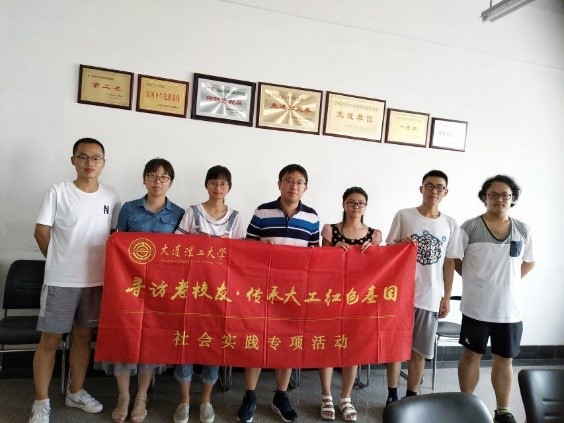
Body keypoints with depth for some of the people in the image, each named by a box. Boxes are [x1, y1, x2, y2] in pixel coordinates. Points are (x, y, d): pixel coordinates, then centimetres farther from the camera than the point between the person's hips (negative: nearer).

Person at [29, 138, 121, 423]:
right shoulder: (58, 192, -7)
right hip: (61, 280, -3)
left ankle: (76, 392, 33)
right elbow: (42, 232, -4)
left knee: (84, 336, 15)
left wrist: (108, 265, 2)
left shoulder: (111, 197, 3)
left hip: (97, 280, 3)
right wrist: (60, 262, 3)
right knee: (50, 340, 6)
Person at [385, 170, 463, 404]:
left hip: (431, 297, 2)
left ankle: (411, 396, 26)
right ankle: (392, 396, 22)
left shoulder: (450, 224, 5)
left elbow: (449, 263, 9)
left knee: (419, 351, 10)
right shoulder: (404, 216, -3)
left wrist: (447, 296, 8)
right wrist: (401, 247, -19)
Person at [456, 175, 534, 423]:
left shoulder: (522, 230, 4)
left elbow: (528, 262, 17)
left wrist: (508, 280, 7)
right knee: (471, 356, 9)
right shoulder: (470, 227, -7)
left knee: (505, 359, 13)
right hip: (477, 307, -3)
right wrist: (474, 279, -4)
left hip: (510, 309, 3)